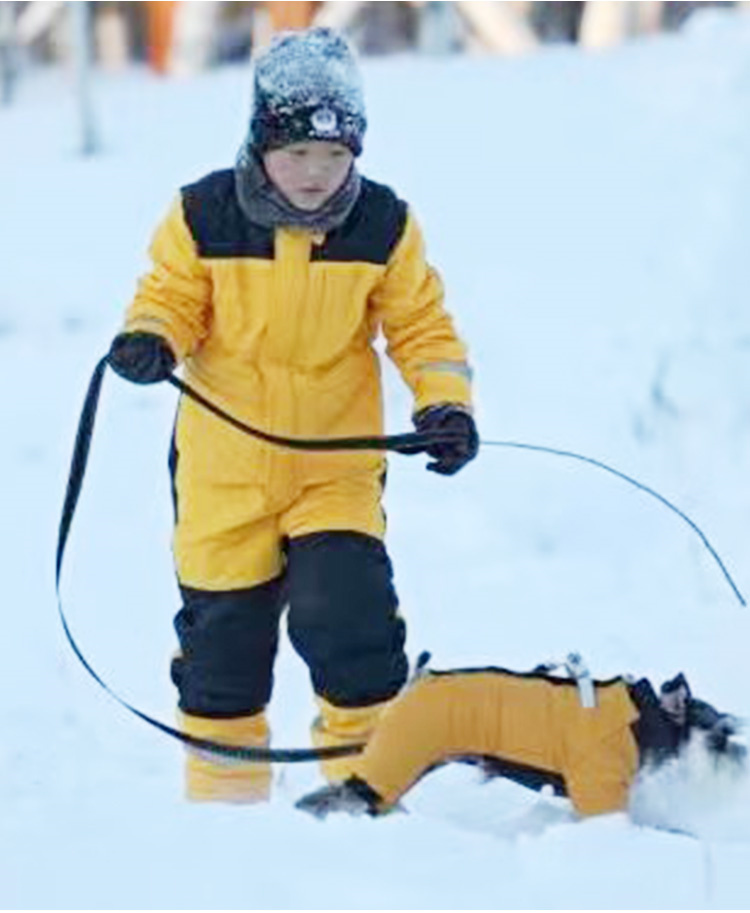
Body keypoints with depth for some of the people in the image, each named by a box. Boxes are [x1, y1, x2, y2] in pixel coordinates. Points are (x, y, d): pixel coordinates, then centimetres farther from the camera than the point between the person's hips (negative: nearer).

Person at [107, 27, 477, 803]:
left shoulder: (383, 227, -6)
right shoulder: (202, 217, -9)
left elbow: (422, 326, 1)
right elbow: (172, 298, 1)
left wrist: (445, 401, -16)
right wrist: (149, 336, -21)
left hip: (339, 468, 0)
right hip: (224, 470, 1)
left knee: (346, 613, -19)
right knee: (223, 640, 8)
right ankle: (224, 797, 25)